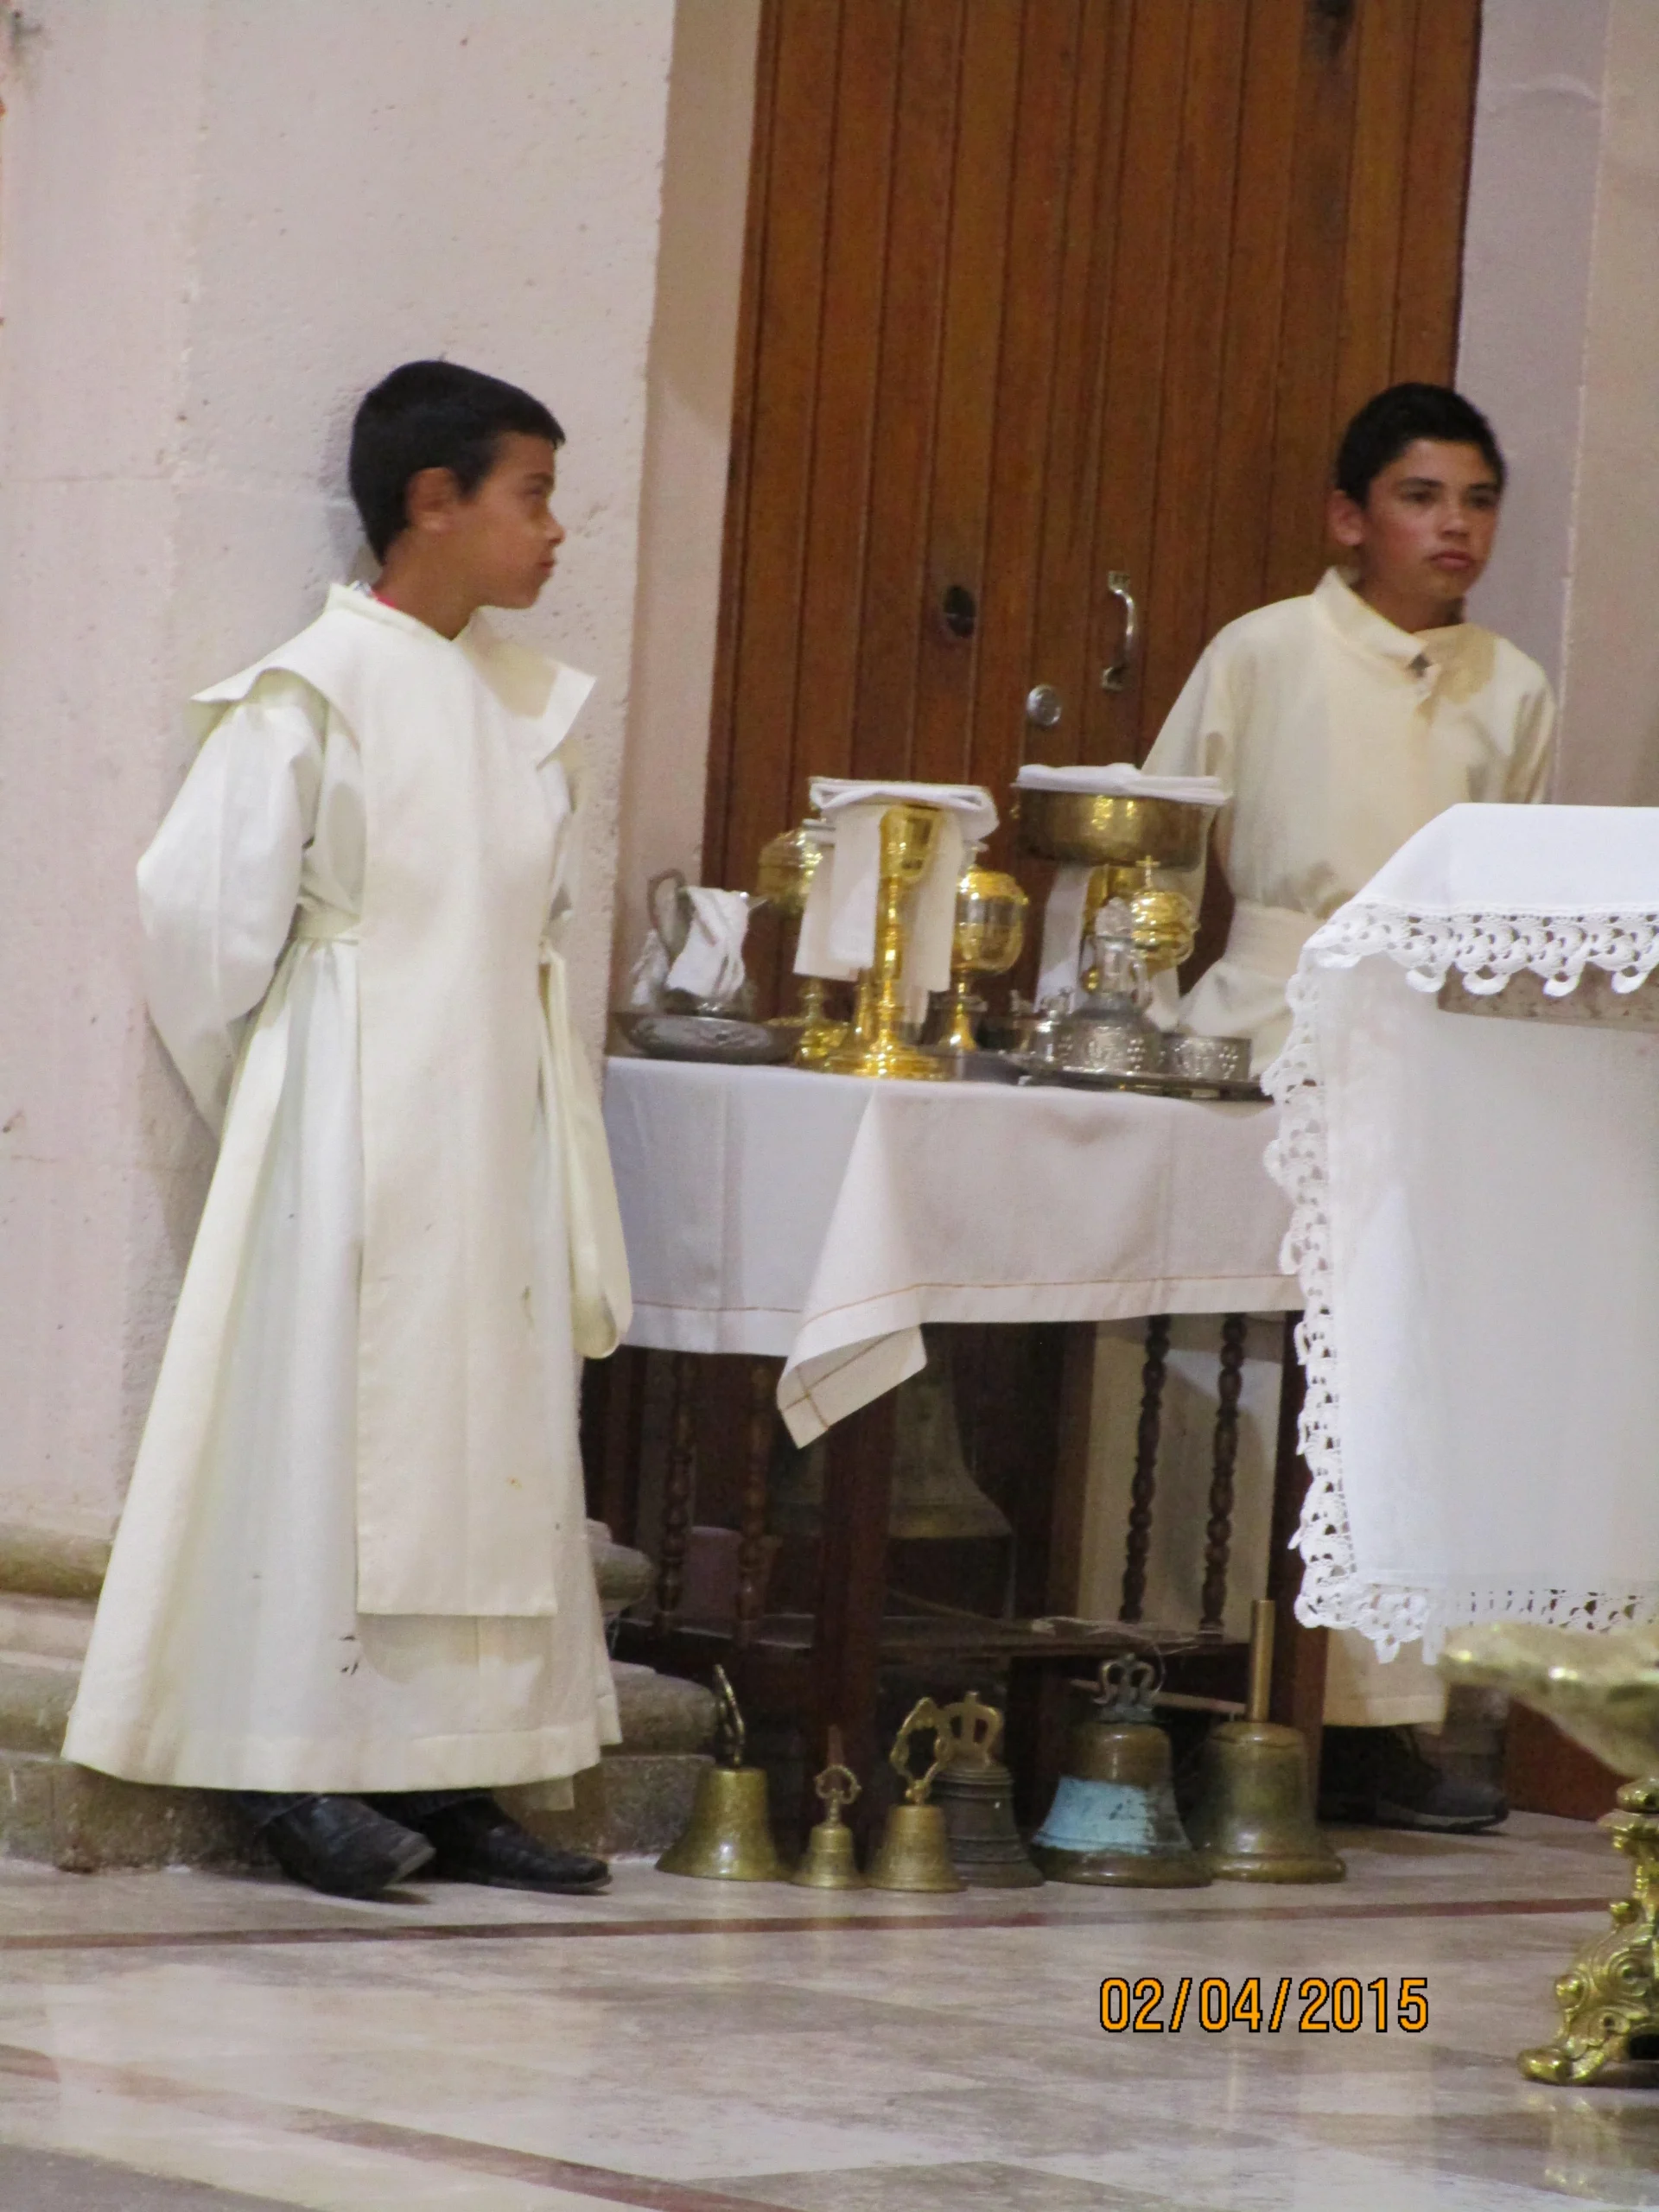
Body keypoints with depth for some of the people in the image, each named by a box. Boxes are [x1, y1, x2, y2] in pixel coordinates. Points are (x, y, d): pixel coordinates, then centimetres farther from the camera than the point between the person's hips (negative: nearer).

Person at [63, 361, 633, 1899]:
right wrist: (266, 1103, 1)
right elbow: (200, 907, -10)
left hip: (497, 1138, 7)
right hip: (354, 1138, -7)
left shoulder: (530, 704, 9)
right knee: (334, 1429, -3)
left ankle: (445, 1777, 11)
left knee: (490, 1444, 6)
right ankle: (303, 1777, 2)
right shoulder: (314, 695, -12)